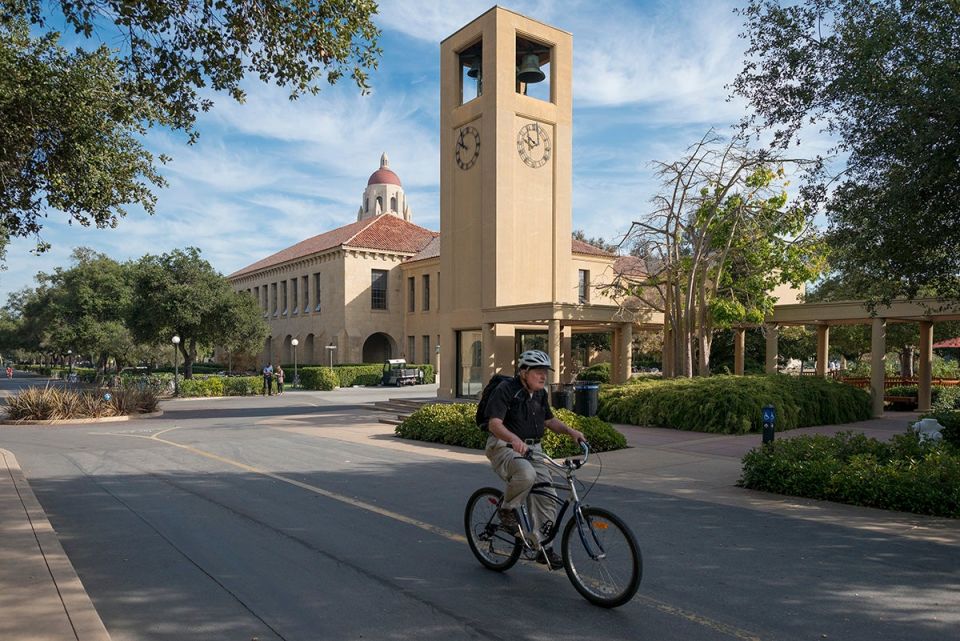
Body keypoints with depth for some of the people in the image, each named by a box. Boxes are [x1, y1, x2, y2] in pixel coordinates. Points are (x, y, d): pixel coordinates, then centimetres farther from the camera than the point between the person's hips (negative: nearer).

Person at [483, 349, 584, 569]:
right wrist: (514, 438, -41)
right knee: (526, 473, -37)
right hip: (504, 447, -7)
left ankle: (543, 547, 12)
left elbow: (549, 420, 23)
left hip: (532, 449, 7)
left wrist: (570, 431, 5)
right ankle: (507, 510, -9)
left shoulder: (540, 394, 10)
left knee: (546, 497, -2)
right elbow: (494, 423, -23)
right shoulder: (505, 390, -14)